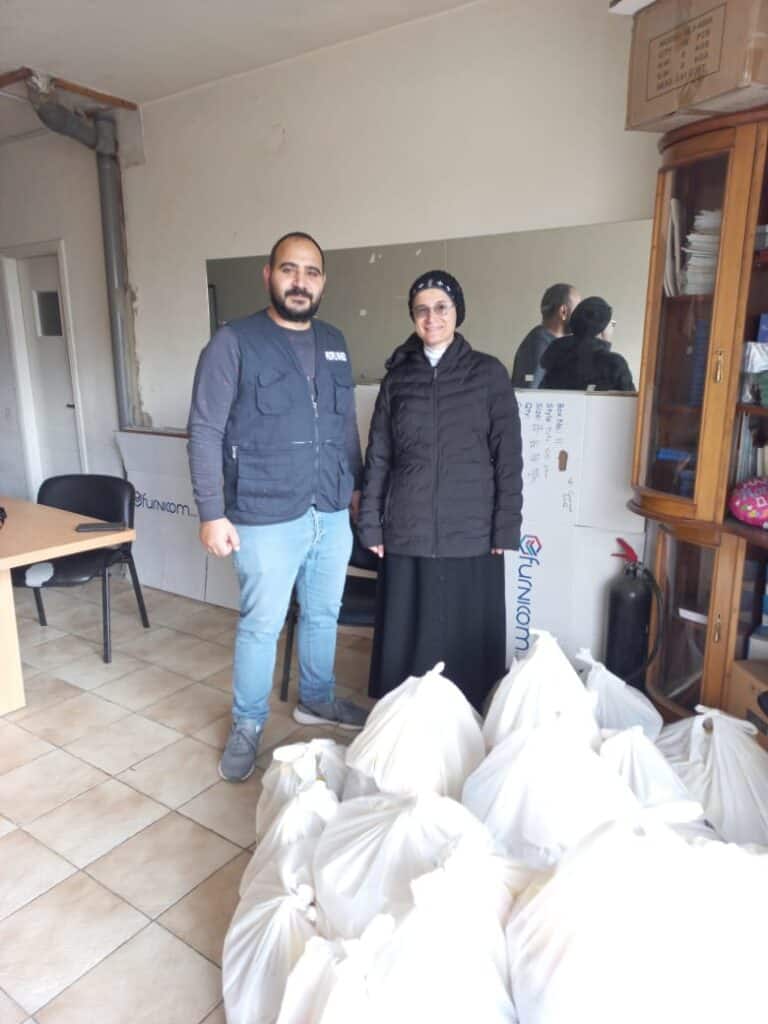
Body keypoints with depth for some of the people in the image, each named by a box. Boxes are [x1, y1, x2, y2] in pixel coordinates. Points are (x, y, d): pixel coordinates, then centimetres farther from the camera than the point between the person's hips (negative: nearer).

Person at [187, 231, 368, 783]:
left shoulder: (335, 343, 9)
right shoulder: (234, 342, -9)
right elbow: (205, 432, -10)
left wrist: (357, 485, 16)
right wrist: (212, 513, -13)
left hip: (333, 512, 6)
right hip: (266, 518, -5)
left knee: (324, 614, 18)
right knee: (261, 625, 7)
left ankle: (318, 699, 40)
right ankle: (247, 725, 27)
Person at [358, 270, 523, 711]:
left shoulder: (489, 373, 1)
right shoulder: (398, 377, 7)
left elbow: (508, 456, -1)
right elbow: (378, 456, 7)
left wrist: (506, 526, -5)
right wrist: (371, 524, 3)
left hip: (469, 531, -1)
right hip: (408, 530, 2)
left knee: (467, 633, 6)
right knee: (408, 633, 8)